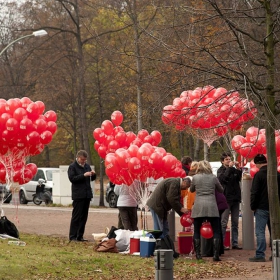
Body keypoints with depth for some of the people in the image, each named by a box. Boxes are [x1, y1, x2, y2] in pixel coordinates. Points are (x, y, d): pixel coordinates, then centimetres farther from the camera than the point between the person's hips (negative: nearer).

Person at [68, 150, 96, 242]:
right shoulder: (72, 167, -3)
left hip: (87, 194, 7)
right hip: (78, 195, -7)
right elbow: (72, 178, -14)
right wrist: (83, 175, -20)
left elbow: (92, 179, 20)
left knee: (84, 217, 7)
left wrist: (93, 174, -2)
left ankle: (80, 236, 11)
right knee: (76, 216, -7)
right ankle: (72, 236, -5)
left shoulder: (87, 166, 16)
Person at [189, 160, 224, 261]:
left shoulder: (195, 178, 3)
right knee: (216, 231, 6)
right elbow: (221, 190, 17)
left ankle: (198, 254, 4)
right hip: (211, 206, 0)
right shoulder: (213, 178, 3)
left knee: (196, 231, 11)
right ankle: (216, 254, -4)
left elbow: (191, 190, 18)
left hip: (198, 207, 0)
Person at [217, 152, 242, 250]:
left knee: (235, 223, 7)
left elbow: (240, 179, 1)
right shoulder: (220, 170, 0)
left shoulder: (234, 169, 12)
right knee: (223, 223, -7)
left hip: (235, 198, 6)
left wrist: (239, 169, -11)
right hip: (226, 199, -6)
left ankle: (235, 243, 11)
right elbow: (223, 178, -19)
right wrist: (229, 168, -19)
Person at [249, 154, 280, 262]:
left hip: (262, 208, -6)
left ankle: (260, 255, -10)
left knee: (260, 232, -5)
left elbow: (254, 193, -12)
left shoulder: (259, 175, -11)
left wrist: (253, 206, -2)